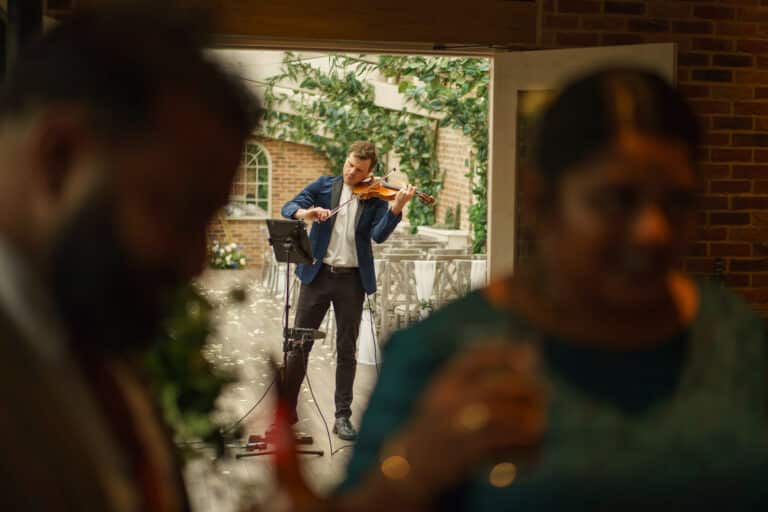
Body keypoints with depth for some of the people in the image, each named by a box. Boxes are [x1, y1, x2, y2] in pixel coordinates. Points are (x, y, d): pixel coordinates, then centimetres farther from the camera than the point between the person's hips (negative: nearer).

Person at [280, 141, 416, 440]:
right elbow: (288, 208, -1)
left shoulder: (375, 198, 3)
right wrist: (306, 213, -23)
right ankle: (287, 409, 16)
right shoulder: (324, 186, 6)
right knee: (299, 344, 4)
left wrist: (397, 207, -27)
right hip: (317, 274, 1)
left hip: (352, 280, 0)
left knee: (347, 350, 5)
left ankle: (343, 417, 12)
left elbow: (379, 235, -11)